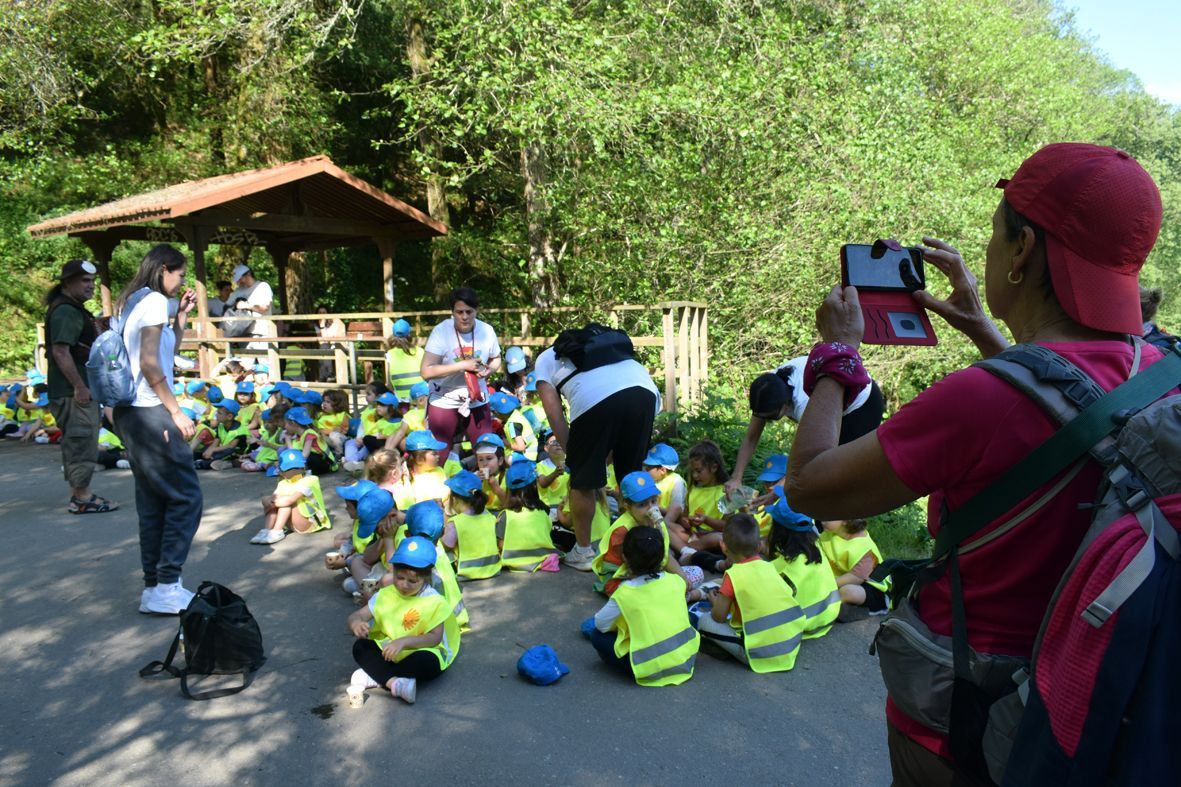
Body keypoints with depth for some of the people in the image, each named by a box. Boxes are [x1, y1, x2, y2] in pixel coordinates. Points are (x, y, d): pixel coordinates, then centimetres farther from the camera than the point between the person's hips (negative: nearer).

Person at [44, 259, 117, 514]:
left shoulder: (75, 309, 19)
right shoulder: (65, 311, -14)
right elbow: (60, 351, -24)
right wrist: (79, 386, -23)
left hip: (82, 390, 11)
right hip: (75, 393, -11)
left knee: (76, 444, 15)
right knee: (82, 444, -7)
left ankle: (79, 494, 23)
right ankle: (82, 499, -1)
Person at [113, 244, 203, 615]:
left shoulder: (131, 302, 18)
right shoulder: (154, 301, -10)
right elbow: (150, 363, -18)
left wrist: (181, 316, 18)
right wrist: (176, 412, -15)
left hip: (130, 414, 10)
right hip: (150, 414, -10)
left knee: (152, 500, 13)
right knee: (186, 498, -4)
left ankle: (153, 585, 18)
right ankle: (165, 587, -3)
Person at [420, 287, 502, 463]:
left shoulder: (487, 330, -6)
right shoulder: (441, 331, -16)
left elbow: (496, 359, 13)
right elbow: (426, 371, -23)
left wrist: (489, 370, -10)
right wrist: (463, 365, -26)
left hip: (477, 401, 3)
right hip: (444, 402, -3)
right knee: (440, 456, 4)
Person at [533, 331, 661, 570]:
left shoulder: (544, 359, 29)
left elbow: (556, 417, 17)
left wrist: (573, 454, 24)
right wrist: (604, 455, 38)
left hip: (594, 398, -5)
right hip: (645, 391, 5)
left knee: (582, 481, 14)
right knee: (632, 474, 22)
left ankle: (583, 552, 25)